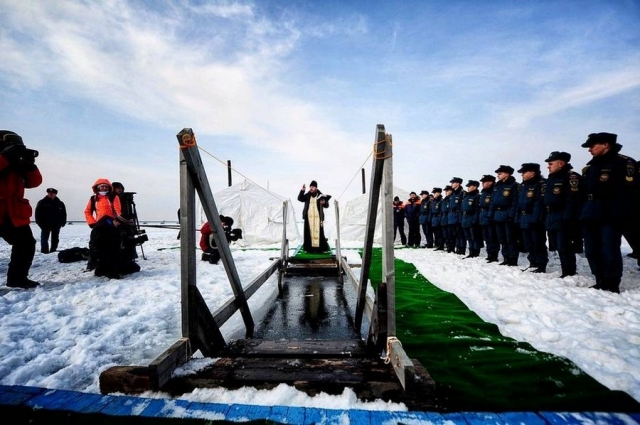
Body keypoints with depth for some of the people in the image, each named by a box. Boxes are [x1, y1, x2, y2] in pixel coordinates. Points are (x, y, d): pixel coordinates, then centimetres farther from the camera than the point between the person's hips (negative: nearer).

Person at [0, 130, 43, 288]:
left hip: (15, 215, 6)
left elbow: (34, 182, 7)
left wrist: (29, 164, -6)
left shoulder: (17, 165, 15)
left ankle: (17, 278, 19)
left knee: (27, 245, 7)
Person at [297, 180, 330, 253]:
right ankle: (309, 248, 10)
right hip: (308, 217, 2)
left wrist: (324, 203, -18)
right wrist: (302, 190, -14)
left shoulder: (320, 195, 2)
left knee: (319, 232, -4)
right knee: (308, 232, 2)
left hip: (318, 217, -2)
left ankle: (322, 248, 3)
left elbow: (326, 205, 4)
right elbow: (300, 199, -3)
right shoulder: (307, 195, 7)